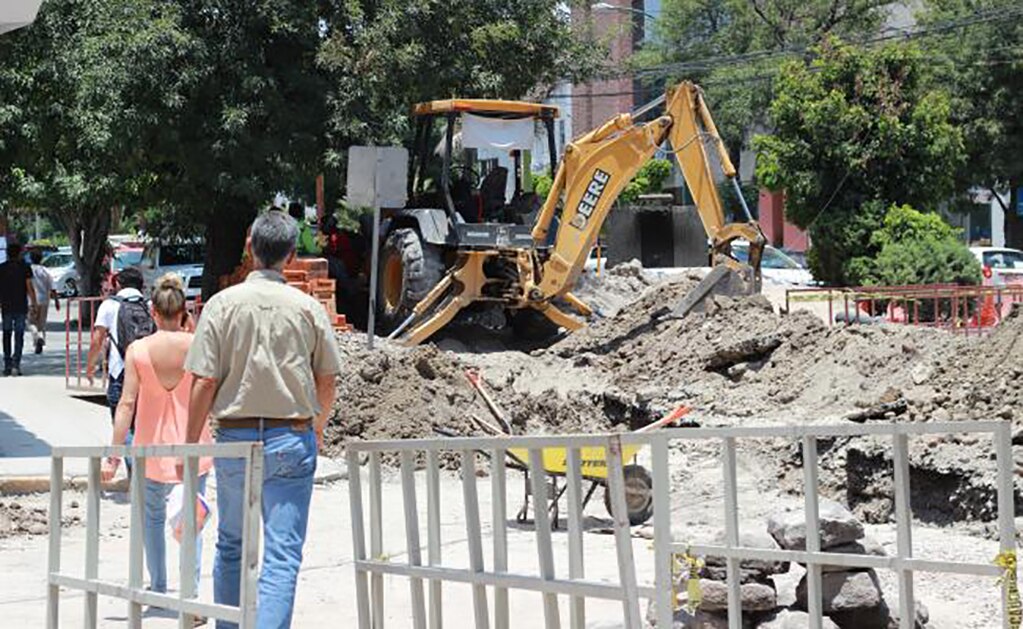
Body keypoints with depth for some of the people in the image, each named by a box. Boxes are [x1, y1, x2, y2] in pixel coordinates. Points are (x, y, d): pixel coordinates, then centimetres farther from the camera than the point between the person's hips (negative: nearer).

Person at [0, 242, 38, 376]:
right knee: (19, 335, 0)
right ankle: (16, 364, -11)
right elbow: (29, 287, -6)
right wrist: (33, 304, 1)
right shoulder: (25, 268, -4)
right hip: (21, 307, -2)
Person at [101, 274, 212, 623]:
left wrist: (114, 456, -8)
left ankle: (158, 588, 28)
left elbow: (127, 404, -11)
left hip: (153, 447, 0)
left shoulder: (137, 350, -9)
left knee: (152, 516, 21)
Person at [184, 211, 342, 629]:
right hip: (292, 440, -1)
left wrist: (191, 444, 2)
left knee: (231, 546, 18)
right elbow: (327, 379, 7)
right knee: (282, 555, -3)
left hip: (235, 437, 1)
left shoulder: (222, 304, -4)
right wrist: (318, 425, 26)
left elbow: (204, 382, -7)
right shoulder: (308, 308, -1)